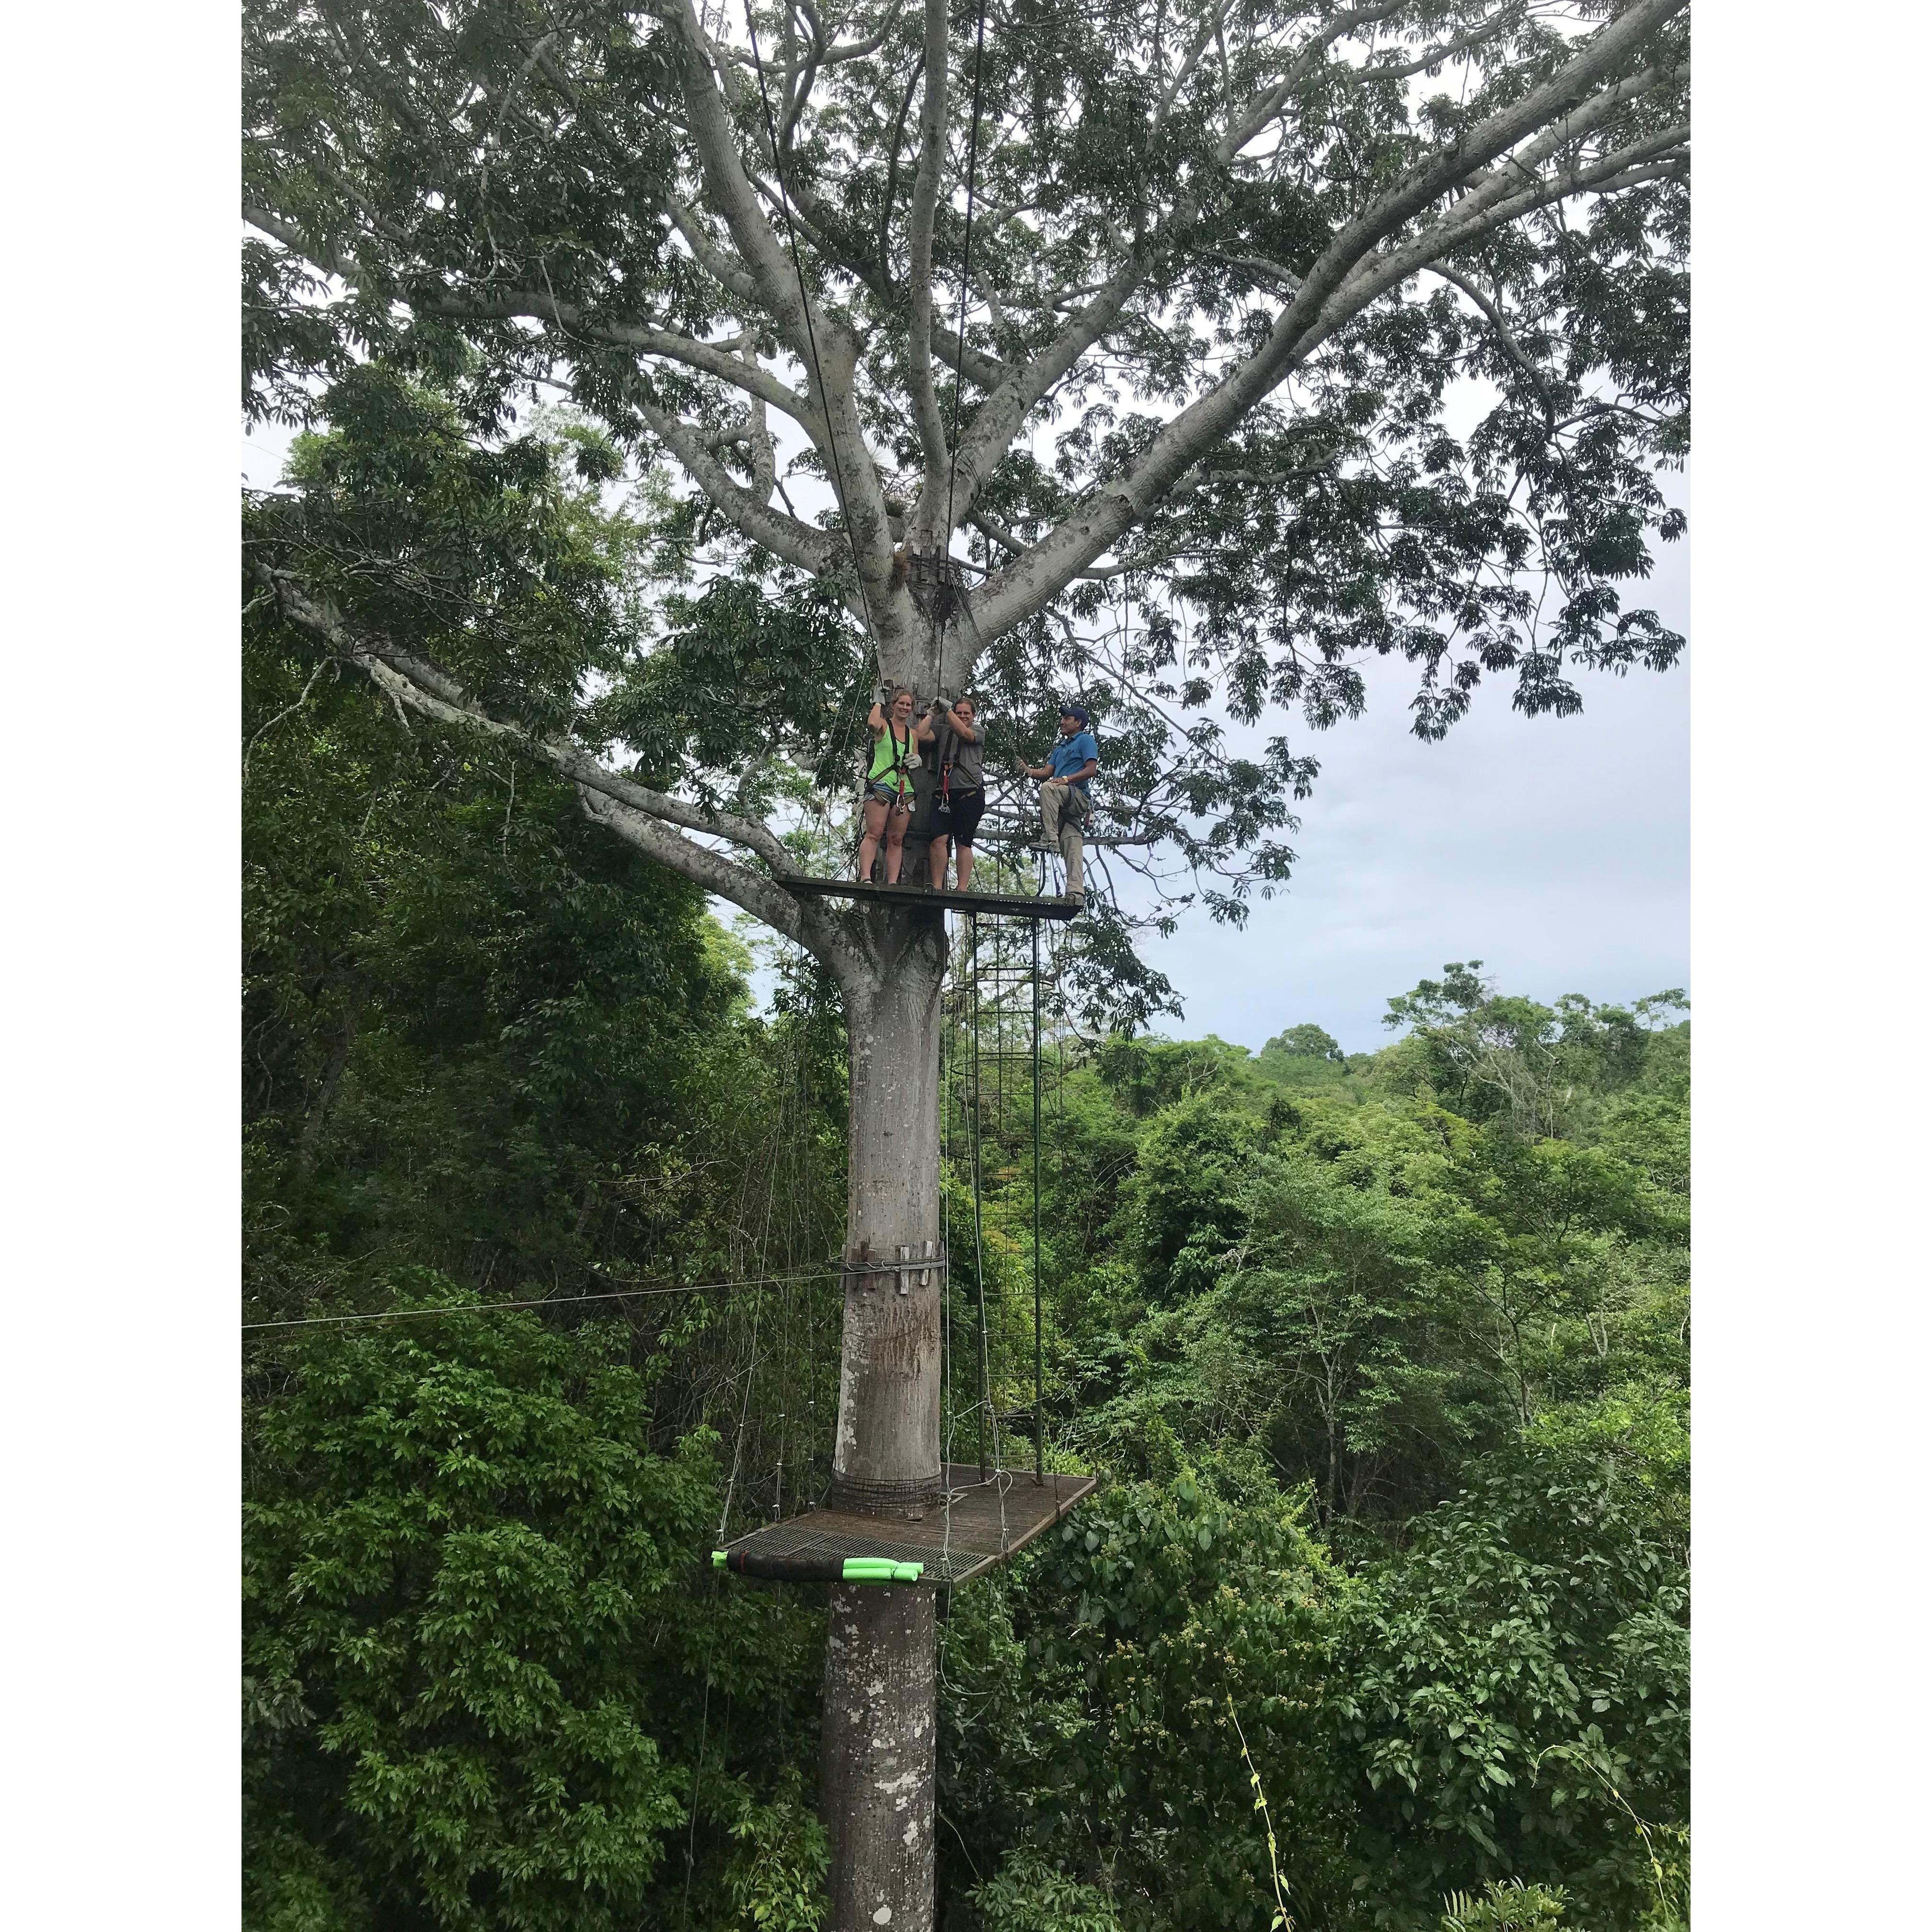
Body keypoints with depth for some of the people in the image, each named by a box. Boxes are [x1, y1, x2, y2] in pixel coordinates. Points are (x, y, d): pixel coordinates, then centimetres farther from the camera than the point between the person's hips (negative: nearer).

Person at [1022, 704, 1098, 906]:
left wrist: (1066, 779, -17)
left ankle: (1051, 839, -38)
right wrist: (1027, 770, 2)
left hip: (1079, 795, -7)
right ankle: (1076, 892, -12)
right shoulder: (1060, 748, 32)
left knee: (1048, 788, -33)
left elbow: (1091, 770, -7)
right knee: (1072, 845, -3)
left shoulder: (1086, 740, 6)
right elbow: (1046, 772, 21)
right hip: (1063, 805, 7)